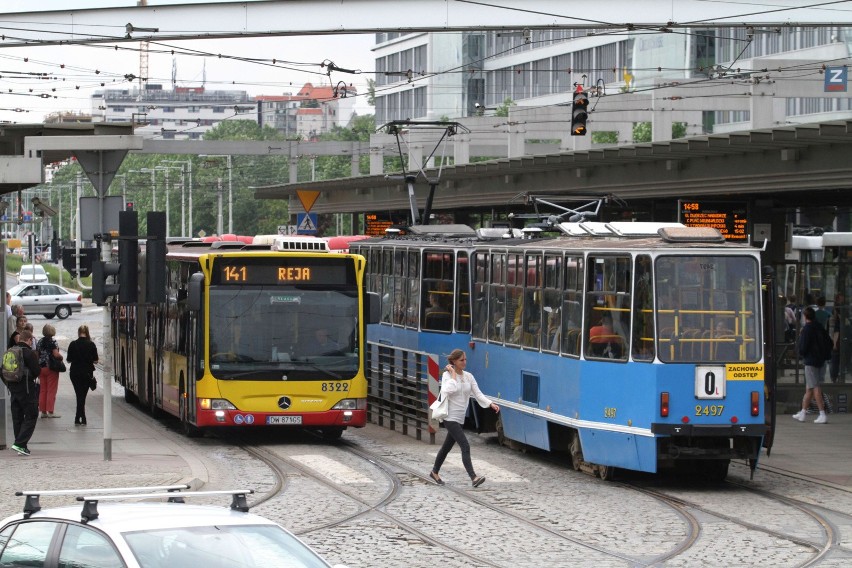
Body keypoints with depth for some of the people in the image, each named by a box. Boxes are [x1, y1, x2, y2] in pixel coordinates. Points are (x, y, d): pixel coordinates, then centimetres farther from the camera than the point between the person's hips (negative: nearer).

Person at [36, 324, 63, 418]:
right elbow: (56, 354, -23)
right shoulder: (52, 342, -13)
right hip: (51, 368, -6)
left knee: (42, 390, 11)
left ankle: (43, 411, 12)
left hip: (41, 367, 6)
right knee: (51, 390, -1)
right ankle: (50, 412, -2)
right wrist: (61, 357, -3)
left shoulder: (40, 342, 7)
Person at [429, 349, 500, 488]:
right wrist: (453, 374, -17)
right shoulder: (447, 375, -10)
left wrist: (491, 404, -8)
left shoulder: (468, 376, 8)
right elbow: (450, 390, -28)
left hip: (460, 418, 7)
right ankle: (474, 478, -24)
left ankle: (435, 472, 37)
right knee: (465, 446, -18)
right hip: (450, 417, -7)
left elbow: (478, 394, 5)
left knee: (447, 446, 19)